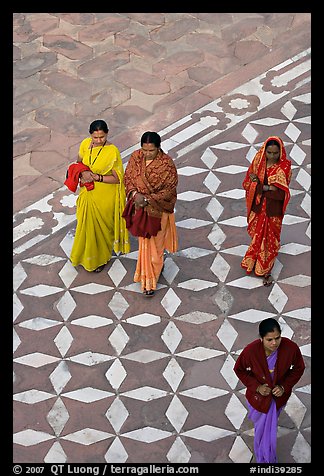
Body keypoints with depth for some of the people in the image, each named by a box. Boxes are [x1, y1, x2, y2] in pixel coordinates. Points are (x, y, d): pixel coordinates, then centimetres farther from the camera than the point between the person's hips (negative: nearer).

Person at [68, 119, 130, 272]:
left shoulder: (112, 151, -24)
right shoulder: (85, 144, -9)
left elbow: (117, 179, -19)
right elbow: (79, 162, 7)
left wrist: (98, 177, -31)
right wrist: (83, 172, -15)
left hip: (105, 195, -5)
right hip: (87, 192, 5)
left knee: (101, 226, 13)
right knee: (87, 224, 21)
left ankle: (101, 258, 38)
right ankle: (86, 255, 45)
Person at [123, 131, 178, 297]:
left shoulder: (167, 163, -21)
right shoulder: (136, 157, -9)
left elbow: (169, 190, -18)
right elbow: (127, 177, 1)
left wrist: (148, 199, -25)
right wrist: (135, 194, -18)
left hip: (158, 209, -4)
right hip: (140, 208, 4)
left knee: (154, 242, 5)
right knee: (145, 241, 18)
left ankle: (149, 281, 17)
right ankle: (159, 263, 46)